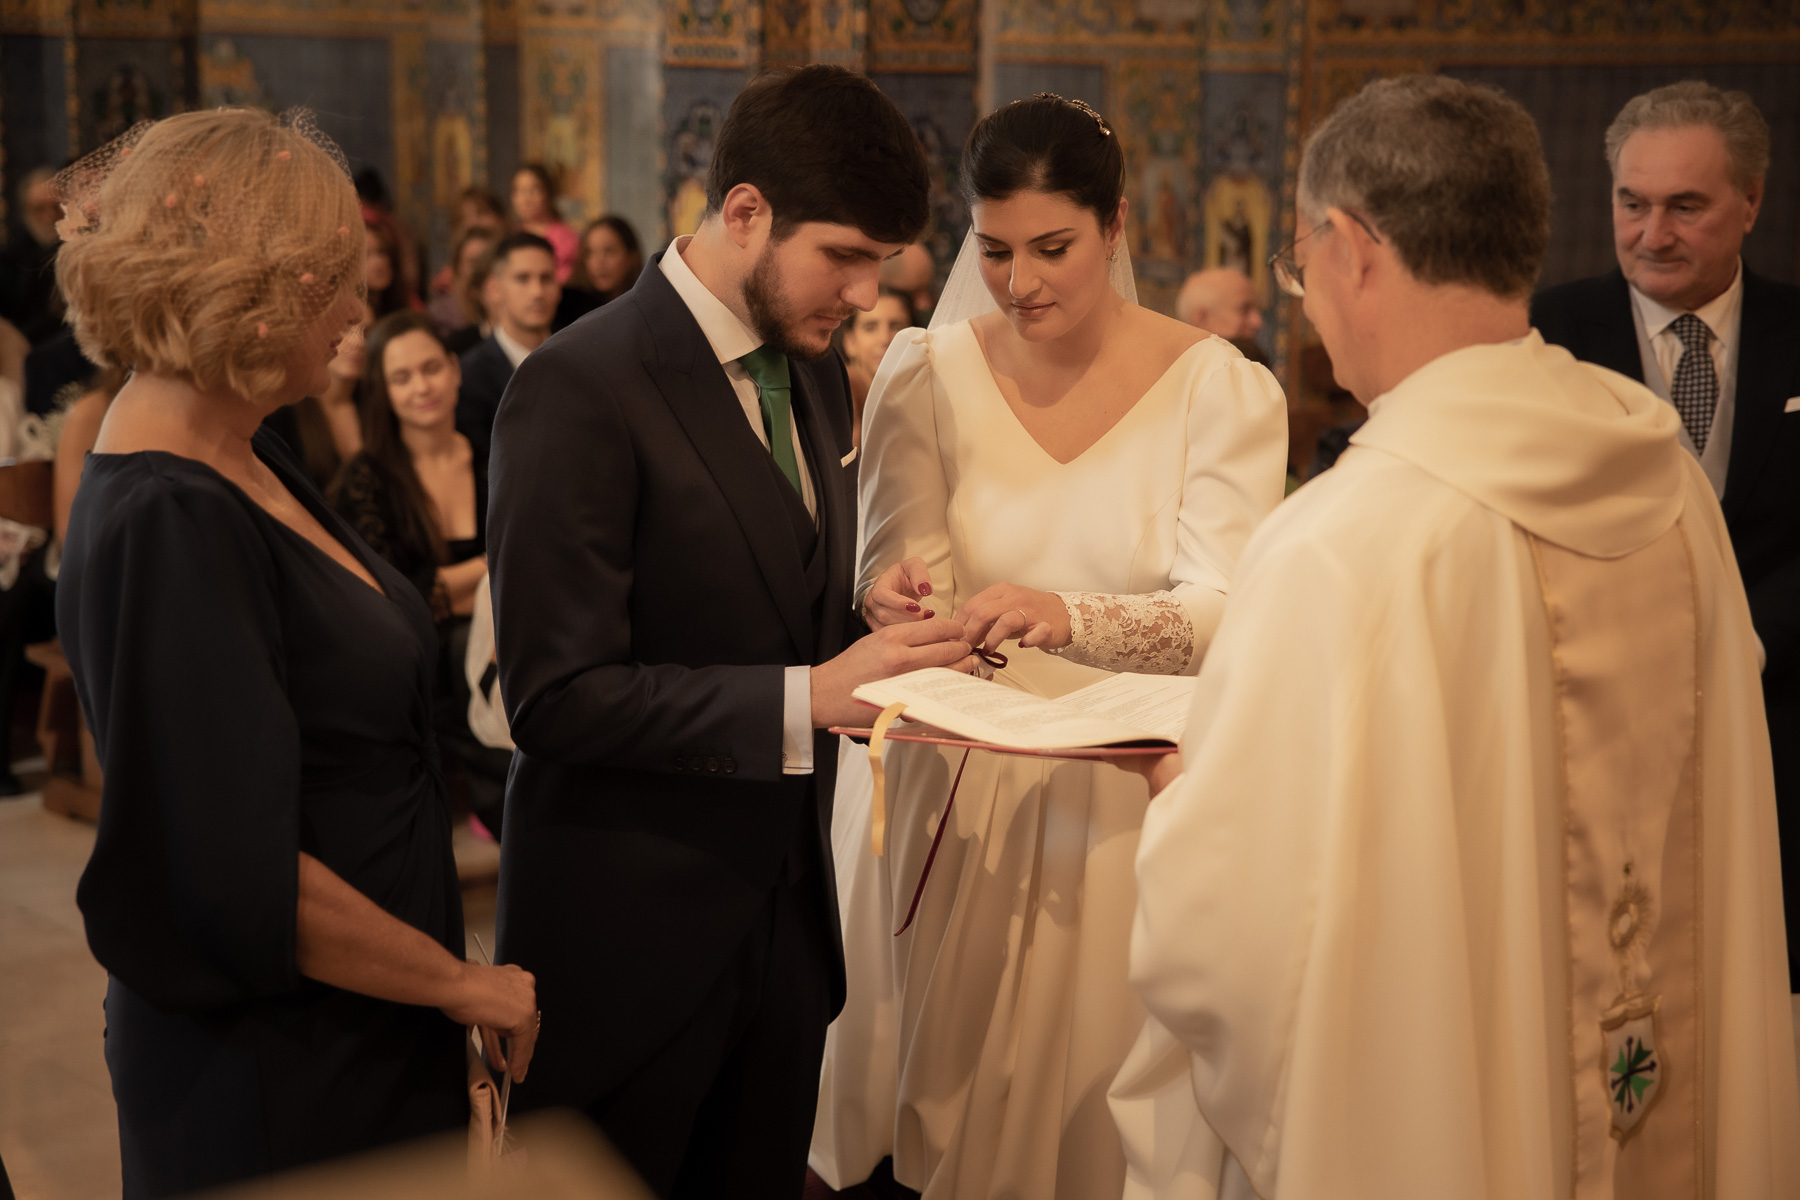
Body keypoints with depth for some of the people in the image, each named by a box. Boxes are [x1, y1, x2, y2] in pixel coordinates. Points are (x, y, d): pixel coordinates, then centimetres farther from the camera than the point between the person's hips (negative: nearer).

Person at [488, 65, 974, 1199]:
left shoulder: (820, 377, 7)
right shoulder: (580, 390, -18)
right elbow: (557, 698, -21)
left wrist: (880, 653, -4)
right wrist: (812, 698, -26)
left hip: (787, 920, 7)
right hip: (630, 935, -7)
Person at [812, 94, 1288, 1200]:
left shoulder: (1222, 390, -8)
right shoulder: (927, 377, -3)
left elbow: (1225, 612, -17)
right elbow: (899, 580, -6)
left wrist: (1071, 618, -36)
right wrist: (901, 600, -31)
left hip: (1130, 804, -1)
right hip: (956, 790, 2)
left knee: (1102, 1093, 9)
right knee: (949, 1091, 12)